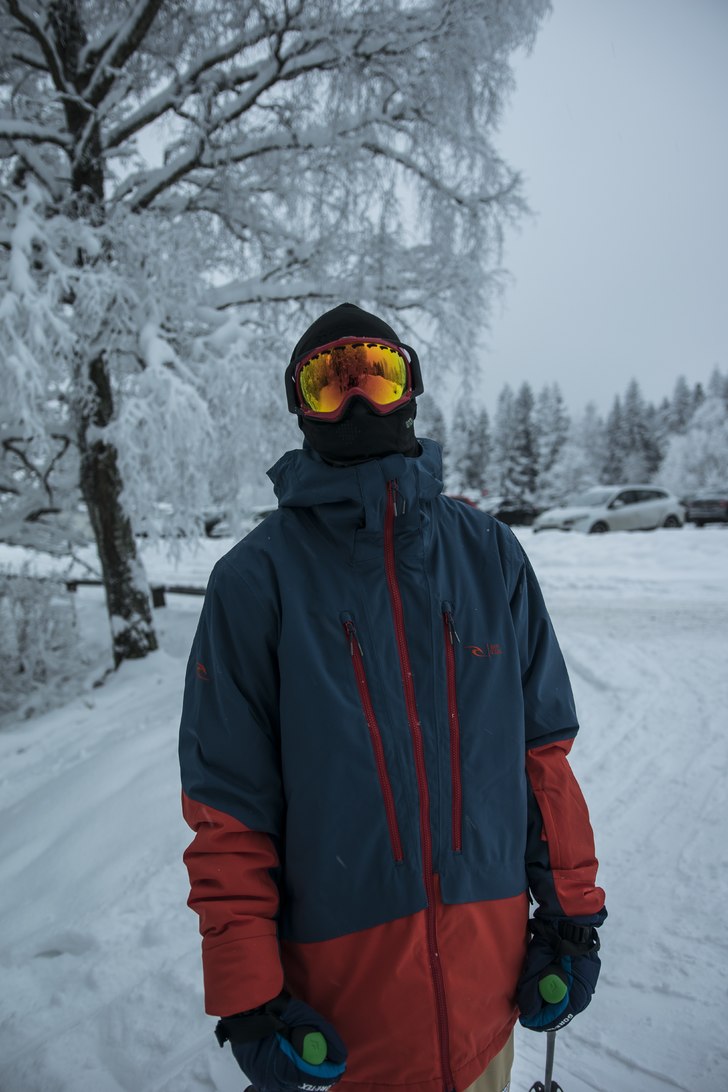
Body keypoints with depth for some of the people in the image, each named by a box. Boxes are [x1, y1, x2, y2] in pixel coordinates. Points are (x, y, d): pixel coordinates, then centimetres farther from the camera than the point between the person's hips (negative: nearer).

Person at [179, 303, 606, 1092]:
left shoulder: (488, 553, 0)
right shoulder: (256, 577, -8)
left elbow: (543, 747, 4)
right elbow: (228, 804, -7)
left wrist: (571, 915, 4)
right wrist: (246, 999, -7)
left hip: (491, 960, 3)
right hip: (341, 978, -2)